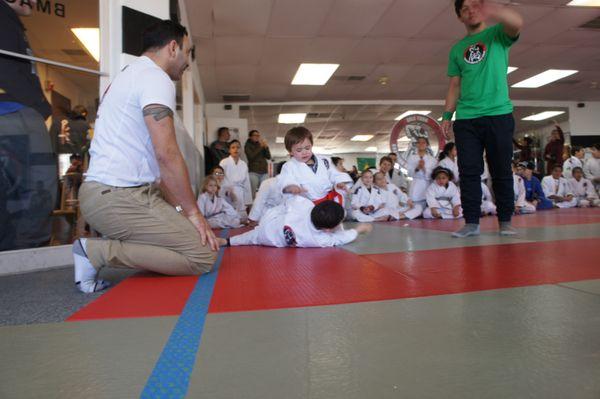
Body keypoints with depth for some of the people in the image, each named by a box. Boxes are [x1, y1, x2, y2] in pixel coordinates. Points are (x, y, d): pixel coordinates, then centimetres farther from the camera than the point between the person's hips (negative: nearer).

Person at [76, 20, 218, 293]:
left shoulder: (131, 76, 23)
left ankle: (115, 244, 8)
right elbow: (167, 155, -20)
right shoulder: (155, 77, -9)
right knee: (203, 255, -15)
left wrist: (180, 208, 19)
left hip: (106, 192, 10)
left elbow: (155, 160, 22)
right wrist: (192, 211, -11)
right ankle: (97, 251, -11)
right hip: (118, 196, -10)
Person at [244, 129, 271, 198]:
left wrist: (266, 147, -4)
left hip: (264, 171, 4)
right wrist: (260, 147, -9)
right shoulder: (248, 145, 7)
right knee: (253, 193, -9)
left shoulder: (261, 145, 16)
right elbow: (251, 156, -10)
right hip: (253, 172, -3)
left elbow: (268, 157, 10)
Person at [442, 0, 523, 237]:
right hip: (465, 119, 3)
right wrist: (447, 116, 7)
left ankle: (505, 221, 11)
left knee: (501, 171, 2)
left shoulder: (497, 34, 7)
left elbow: (517, 23, -16)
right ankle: (471, 222, 4)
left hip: (499, 115, -2)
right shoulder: (457, 49, 16)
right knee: (468, 172, -1)